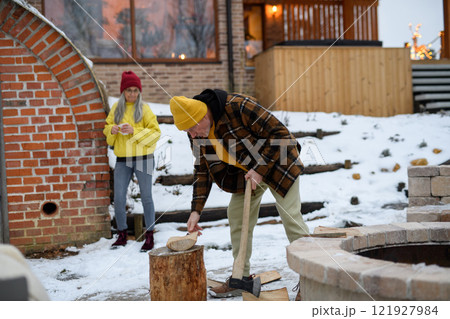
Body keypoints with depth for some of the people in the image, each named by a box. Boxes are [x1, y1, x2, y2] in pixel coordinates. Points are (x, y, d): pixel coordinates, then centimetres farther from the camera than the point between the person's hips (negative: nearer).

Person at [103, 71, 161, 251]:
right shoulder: (116, 108, 9)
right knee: (118, 198, 3)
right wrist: (111, 129, -5)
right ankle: (122, 235, 18)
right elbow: (107, 127, 18)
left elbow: (155, 132, -7)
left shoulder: (144, 109, -2)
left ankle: (149, 236, 12)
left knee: (146, 197, 2)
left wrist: (135, 131, -19)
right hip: (122, 159, 3)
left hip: (143, 158, -3)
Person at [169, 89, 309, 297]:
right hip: (246, 170, 7)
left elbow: (280, 134, -28)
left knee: (291, 216, -9)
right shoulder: (196, 134, -11)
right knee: (236, 217, 3)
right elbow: (202, 170, -2)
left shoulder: (239, 107, -33)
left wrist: (260, 169, -30)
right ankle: (242, 278, 14)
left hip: (276, 161, -6)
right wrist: (196, 210, -9)